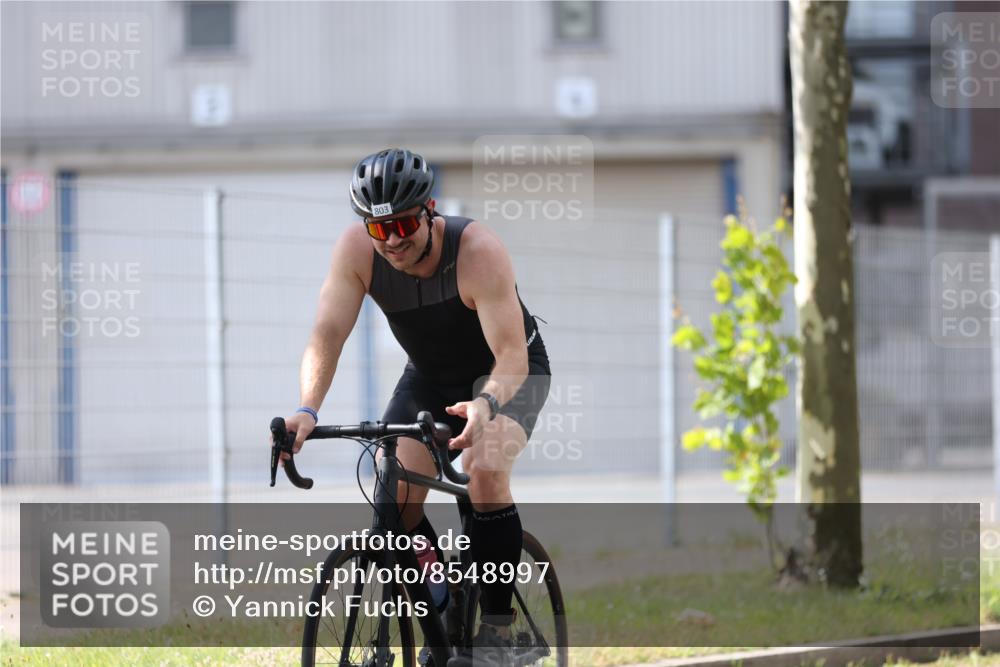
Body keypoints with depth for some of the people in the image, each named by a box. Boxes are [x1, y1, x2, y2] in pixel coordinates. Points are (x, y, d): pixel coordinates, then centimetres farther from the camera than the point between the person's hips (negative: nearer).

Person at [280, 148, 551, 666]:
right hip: (429, 377, 5)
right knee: (393, 495, -13)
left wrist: (486, 405, -61)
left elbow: (511, 356, -39)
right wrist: (307, 412, -46)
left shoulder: (478, 250, -34)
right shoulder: (356, 250, -23)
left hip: (508, 372, -5)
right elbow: (327, 335, -29)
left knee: (486, 470, -30)